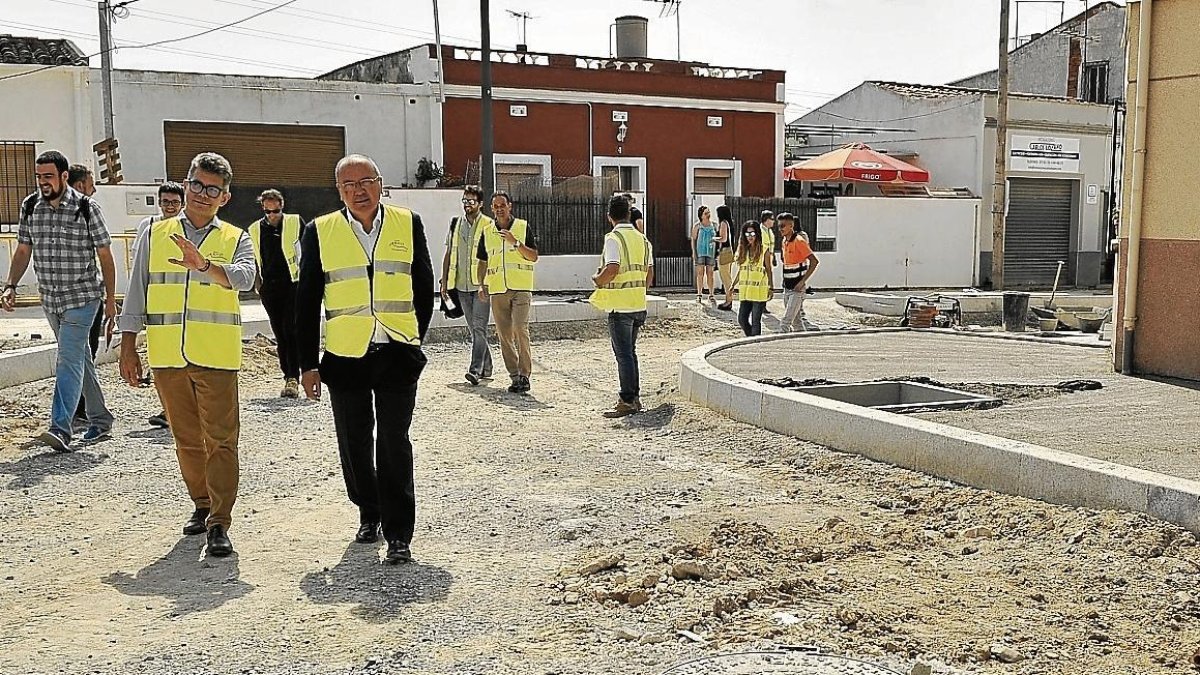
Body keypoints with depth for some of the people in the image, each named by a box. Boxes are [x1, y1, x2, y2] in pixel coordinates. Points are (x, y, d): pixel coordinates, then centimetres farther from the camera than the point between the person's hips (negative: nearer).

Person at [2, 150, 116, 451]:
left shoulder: (86, 208, -9)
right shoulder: (29, 207, 4)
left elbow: (105, 255, -4)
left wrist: (110, 299, -3)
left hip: (82, 297, -6)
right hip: (50, 299, 6)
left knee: (69, 359, -15)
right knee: (80, 359, 14)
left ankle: (60, 429, -20)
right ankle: (100, 421, 25)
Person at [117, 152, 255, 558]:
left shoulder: (235, 240, 4)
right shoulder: (155, 235, 10)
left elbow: (244, 277, -17)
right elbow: (136, 293, 11)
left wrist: (204, 265, -35)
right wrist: (128, 348, 7)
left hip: (216, 357, -3)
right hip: (167, 356, 3)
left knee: (220, 440, -5)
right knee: (186, 439, 13)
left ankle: (219, 522, -1)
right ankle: (202, 506, 29)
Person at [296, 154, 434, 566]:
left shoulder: (408, 224, 2)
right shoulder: (319, 232, 1)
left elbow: (423, 286, 11)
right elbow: (307, 302, 3)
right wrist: (308, 363, 1)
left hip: (397, 353, -1)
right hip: (344, 356, 1)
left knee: (394, 444, -3)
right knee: (354, 444, 12)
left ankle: (399, 535, 4)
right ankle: (369, 514, 33)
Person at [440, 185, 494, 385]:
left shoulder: (488, 226, -4)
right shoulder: (455, 224, 11)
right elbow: (448, 255, 16)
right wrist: (444, 282, 11)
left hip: (481, 286, -5)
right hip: (461, 286, 6)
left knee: (478, 327, -11)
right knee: (473, 329, 11)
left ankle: (475, 370, -13)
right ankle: (486, 368, 21)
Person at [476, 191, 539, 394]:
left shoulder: (523, 227, 3)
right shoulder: (487, 232, 13)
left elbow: (533, 257, -2)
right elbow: (483, 261, 19)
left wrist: (515, 242, -15)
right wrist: (482, 284, 7)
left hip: (521, 288, -4)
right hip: (497, 290, 4)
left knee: (520, 330, -15)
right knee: (504, 335, 4)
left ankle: (524, 375, -9)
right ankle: (514, 375, 11)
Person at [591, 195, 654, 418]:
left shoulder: (613, 238, -11)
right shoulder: (642, 239, 11)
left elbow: (612, 270, -23)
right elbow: (650, 274, 12)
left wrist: (597, 279, -5)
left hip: (620, 306, -7)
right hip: (639, 304, 7)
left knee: (623, 354, -4)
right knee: (630, 351, 17)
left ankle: (627, 401, -2)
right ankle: (634, 397, 21)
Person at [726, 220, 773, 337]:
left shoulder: (763, 251, -2)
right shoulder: (743, 250, 11)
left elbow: (769, 270, 1)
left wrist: (770, 288, -5)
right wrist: (732, 288, 13)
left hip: (759, 291, -5)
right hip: (745, 291, 5)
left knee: (755, 321, -2)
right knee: (742, 320, 4)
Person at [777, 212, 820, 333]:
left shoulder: (799, 241, -15)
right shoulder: (785, 241, 11)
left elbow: (814, 261, -20)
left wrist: (802, 281, -21)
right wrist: (785, 280, 14)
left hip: (797, 288, -8)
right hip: (787, 287, 8)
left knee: (785, 322, -13)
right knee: (796, 321, 15)